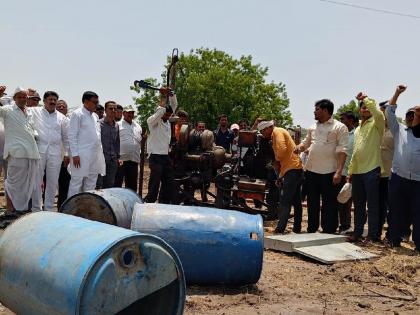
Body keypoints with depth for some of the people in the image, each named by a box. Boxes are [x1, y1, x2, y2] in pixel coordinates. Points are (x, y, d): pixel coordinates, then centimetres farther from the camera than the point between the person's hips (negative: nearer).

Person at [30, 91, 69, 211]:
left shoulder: (62, 117, 13)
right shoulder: (34, 112, 8)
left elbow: (66, 137, 15)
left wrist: (67, 153, 11)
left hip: (55, 152, 2)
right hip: (39, 150, -2)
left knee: (52, 182, 5)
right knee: (37, 180, 0)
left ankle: (49, 208, 15)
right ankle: (36, 209, 8)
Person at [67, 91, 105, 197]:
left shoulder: (95, 116, 17)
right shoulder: (77, 114, -4)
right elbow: (72, 136, -9)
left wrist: (100, 152, 12)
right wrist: (75, 154, -15)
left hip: (95, 155, 7)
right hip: (82, 156, -7)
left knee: (91, 184, 10)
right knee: (76, 184, -3)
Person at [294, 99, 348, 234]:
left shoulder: (339, 127, -4)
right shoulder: (313, 127, 15)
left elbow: (342, 150, -11)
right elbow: (306, 142, 26)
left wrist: (339, 172, -20)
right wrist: (300, 147, 1)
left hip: (329, 172, -6)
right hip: (311, 171, 6)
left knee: (329, 205, 1)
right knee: (312, 203, 14)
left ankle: (329, 233, 9)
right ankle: (311, 230, 26)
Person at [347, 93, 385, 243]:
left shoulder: (376, 124, -2)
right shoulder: (357, 129, 20)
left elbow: (378, 114, -28)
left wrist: (365, 99, -19)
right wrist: (351, 171, 17)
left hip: (372, 170, -7)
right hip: (358, 171, 7)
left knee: (373, 205, -3)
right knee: (358, 204, 13)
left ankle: (373, 235, 3)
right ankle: (357, 233, 21)